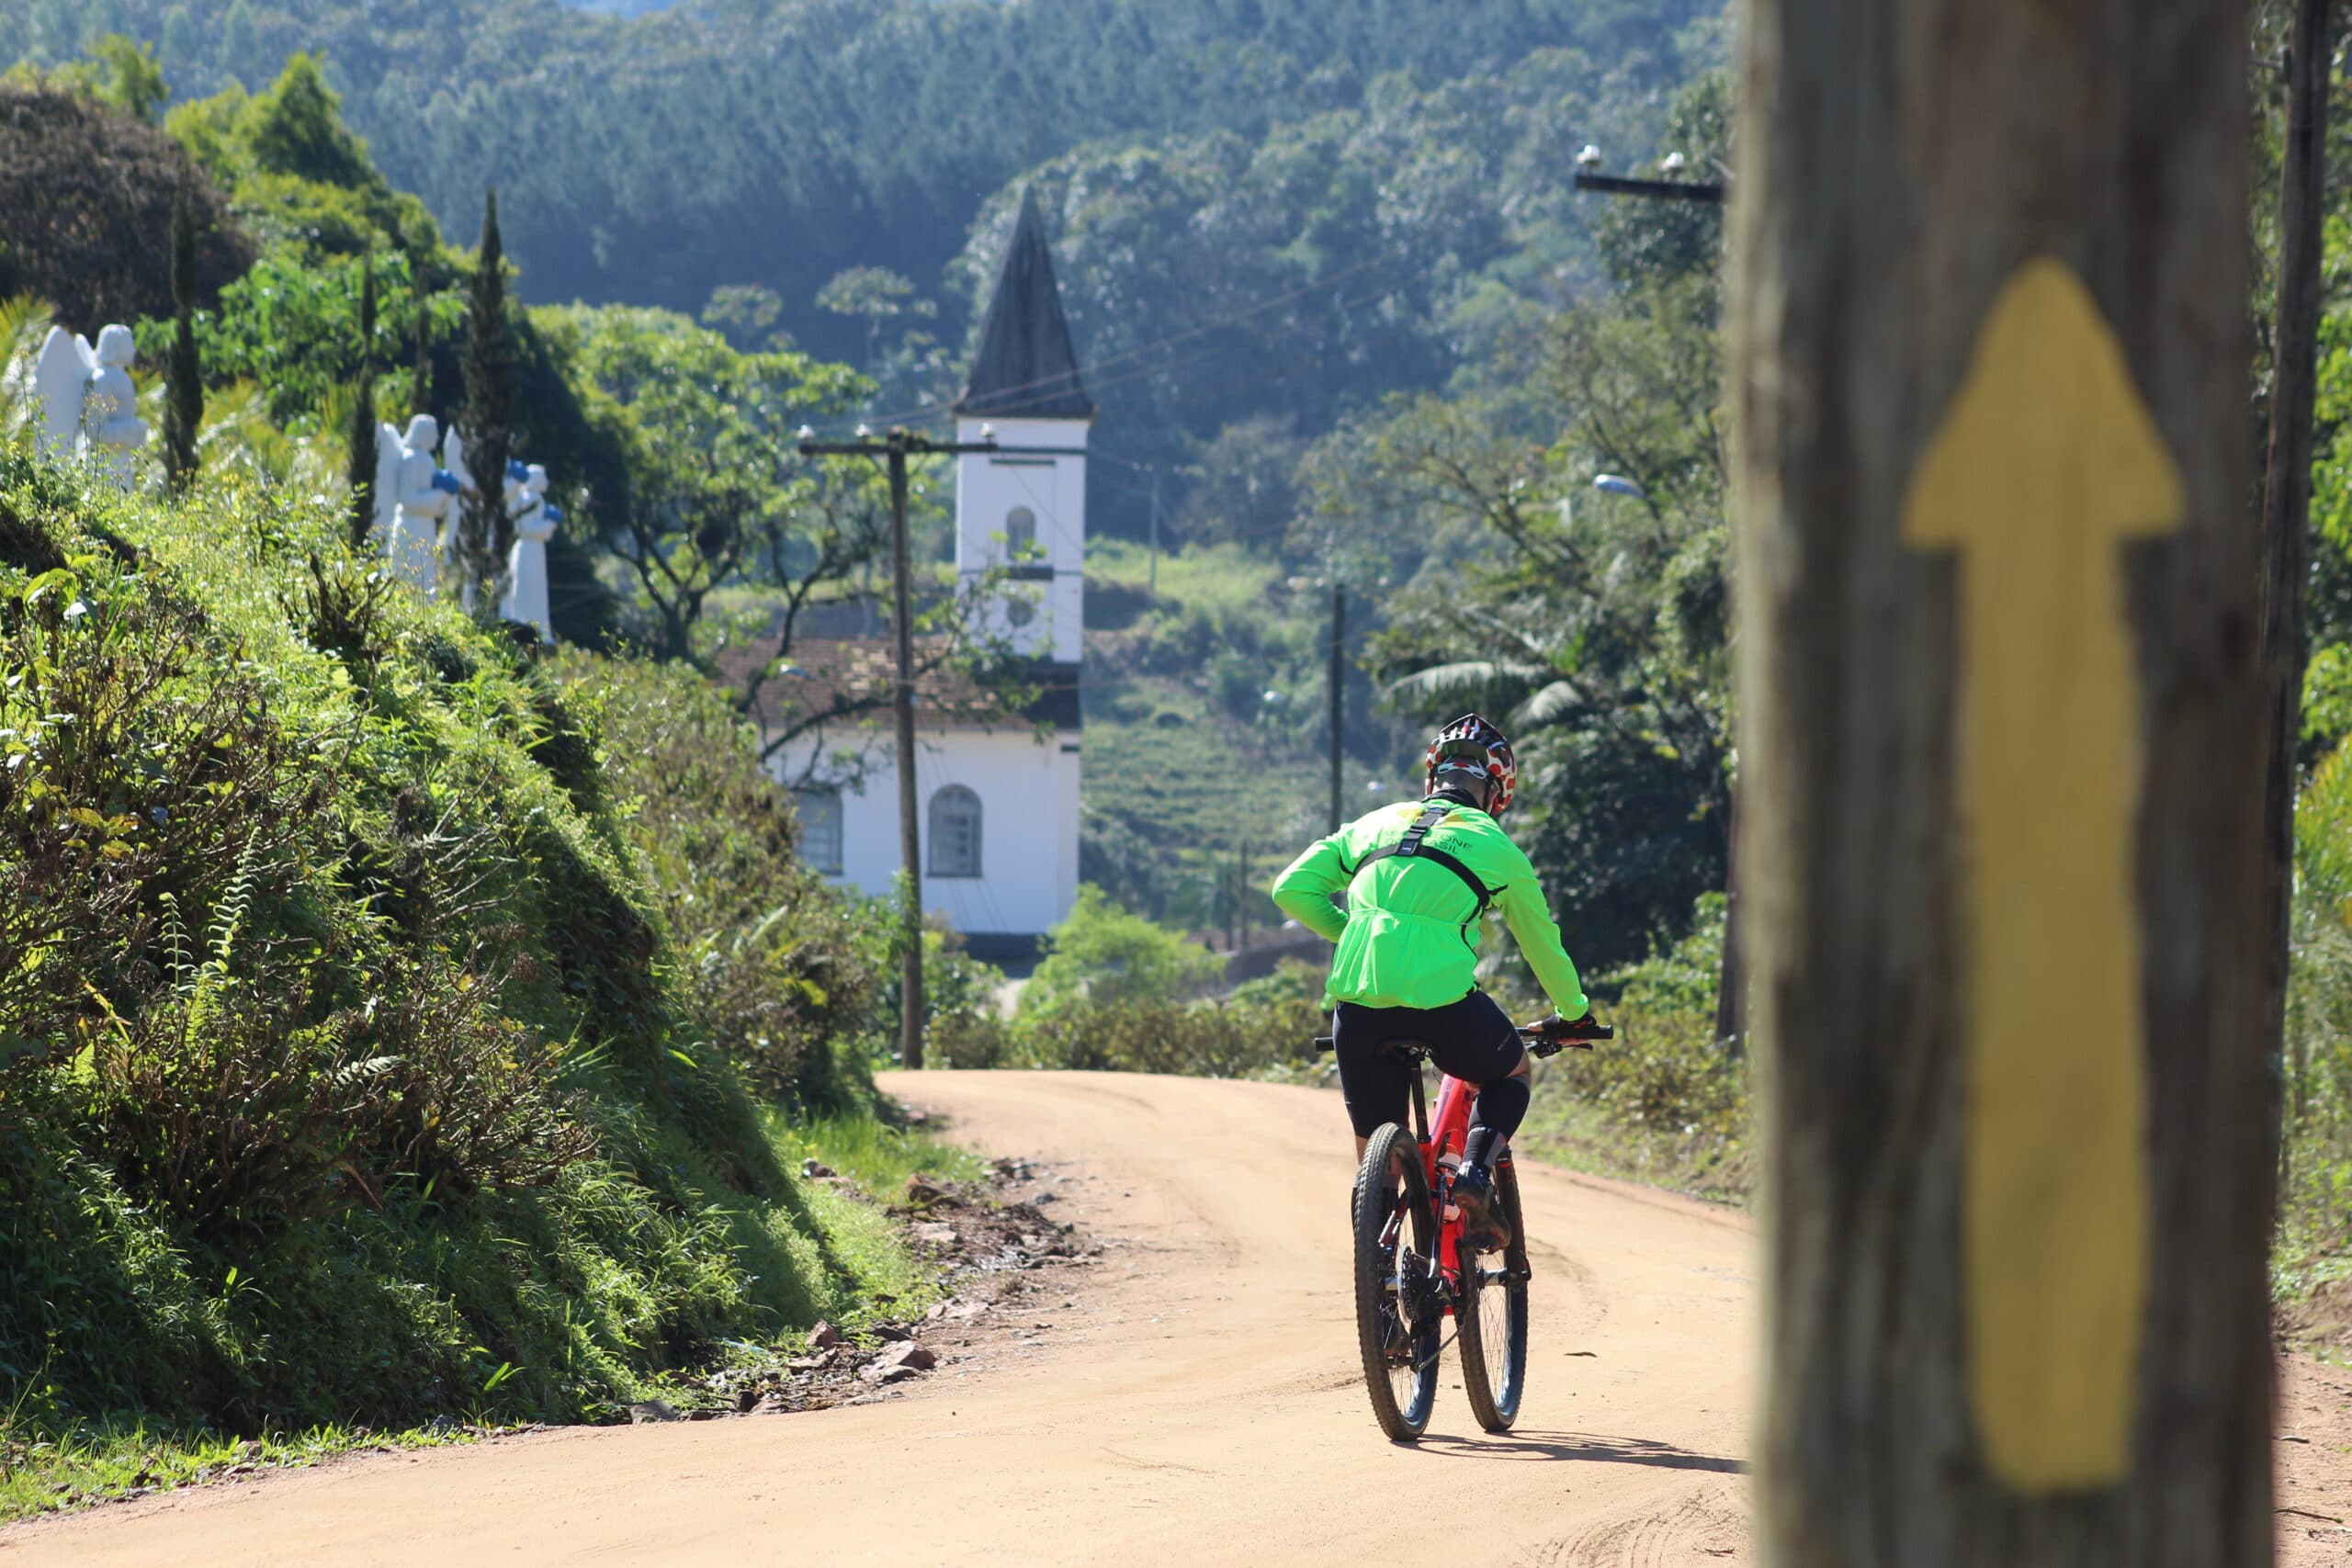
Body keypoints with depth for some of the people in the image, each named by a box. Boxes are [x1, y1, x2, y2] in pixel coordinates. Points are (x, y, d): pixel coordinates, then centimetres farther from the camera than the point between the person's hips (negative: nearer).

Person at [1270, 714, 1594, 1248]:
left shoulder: (1375, 824, 22)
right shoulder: (1496, 847, 16)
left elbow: (1292, 890, 15)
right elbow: (1543, 945, 28)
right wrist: (1574, 1014, 45)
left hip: (1357, 1003, 2)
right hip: (1441, 999, -2)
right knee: (1511, 1071, 28)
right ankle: (1476, 1173, 3)